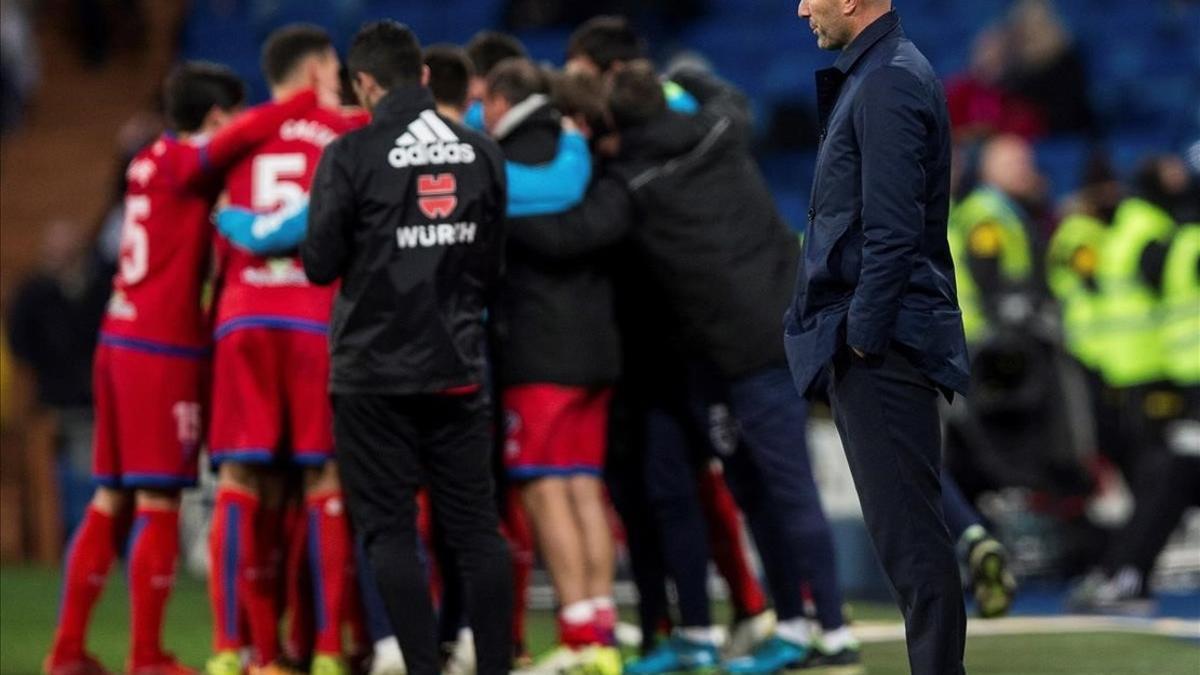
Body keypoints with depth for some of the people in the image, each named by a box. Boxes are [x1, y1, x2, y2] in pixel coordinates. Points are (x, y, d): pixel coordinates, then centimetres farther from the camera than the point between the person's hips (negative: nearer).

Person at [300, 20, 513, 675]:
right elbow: (492, 263, 11)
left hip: (375, 371, -4)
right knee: (475, 523, 8)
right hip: (458, 368, 4)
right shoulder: (482, 153, 4)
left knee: (390, 528, 0)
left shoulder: (352, 155, -11)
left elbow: (320, 264, -7)